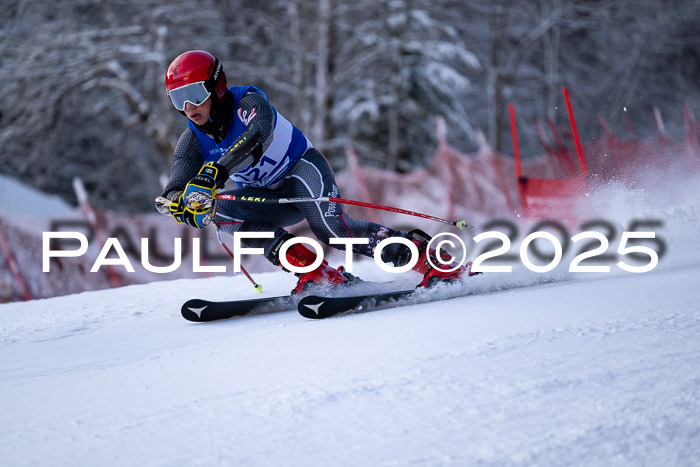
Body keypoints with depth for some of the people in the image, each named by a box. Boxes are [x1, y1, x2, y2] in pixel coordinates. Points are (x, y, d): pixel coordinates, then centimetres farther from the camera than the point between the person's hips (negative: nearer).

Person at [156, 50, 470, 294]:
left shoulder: (247, 102, -21)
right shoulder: (192, 141, -6)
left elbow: (258, 135, -43)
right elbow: (176, 188, -19)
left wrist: (215, 172, -58)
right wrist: (177, 202, -45)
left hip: (302, 168, -6)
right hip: (267, 197, 6)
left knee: (332, 230, -32)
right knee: (220, 208, -24)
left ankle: (433, 260, -20)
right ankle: (319, 274, -28)